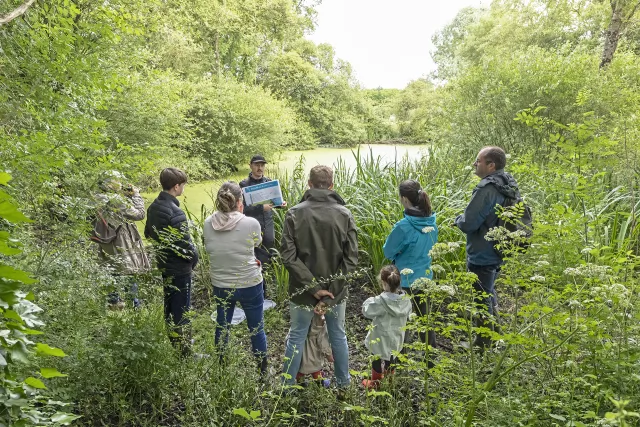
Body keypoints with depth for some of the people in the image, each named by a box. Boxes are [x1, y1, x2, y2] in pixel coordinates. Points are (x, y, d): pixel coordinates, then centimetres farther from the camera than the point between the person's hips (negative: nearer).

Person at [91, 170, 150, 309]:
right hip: (122, 249, -8)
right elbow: (139, 214, -14)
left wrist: (128, 197, 5)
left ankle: (114, 304, 25)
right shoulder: (116, 200, -20)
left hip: (106, 248, 8)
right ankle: (134, 306, 8)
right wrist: (136, 195, -4)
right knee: (128, 276, 2)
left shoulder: (99, 200, 5)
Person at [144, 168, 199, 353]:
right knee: (181, 312, 4)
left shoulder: (153, 207, 3)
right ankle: (182, 350, 15)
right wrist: (194, 260, -5)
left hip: (161, 266, 9)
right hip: (178, 269, -9)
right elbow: (186, 245, -24)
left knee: (166, 308, 21)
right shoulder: (175, 213, -26)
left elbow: (148, 234, 13)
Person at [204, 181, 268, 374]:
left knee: (222, 326, 23)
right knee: (256, 328, 15)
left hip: (220, 285, 3)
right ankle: (262, 369, 32)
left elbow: (209, 248, 5)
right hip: (250, 284, -3)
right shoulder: (251, 224, -21)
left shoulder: (208, 224, -11)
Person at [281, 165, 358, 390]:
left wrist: (313, 287, -15)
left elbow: (289, 256, -17)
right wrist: (328, 294, -12)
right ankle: (343, 384, 36)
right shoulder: (344, 214, -9)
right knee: (338, 336, 20)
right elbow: (351, 259, -12)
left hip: (303, 291, -1)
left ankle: (288, 385, 31)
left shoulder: (294, 213, -12)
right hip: (335, 290, 1)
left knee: (296, 337, 16)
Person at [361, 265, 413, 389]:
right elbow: (407, 314, 3)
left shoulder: (381, 301, -30)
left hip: (381, 338, -5)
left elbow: (367, 311, -18)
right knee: (391, 358, 27)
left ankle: (375, 382, 32)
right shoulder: (405, 300, -13)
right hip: (396, 337, 6)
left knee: (376, 359, 16)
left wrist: (370, 300, -1)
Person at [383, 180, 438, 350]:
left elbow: (388, 252, -13)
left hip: (405, 280, -6)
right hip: (425, 277, 6)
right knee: (424, 317, 21)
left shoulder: (403, 226, -25)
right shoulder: (431, 222, -4)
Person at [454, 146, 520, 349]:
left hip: (482, 256, -10)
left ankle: (483, 344, 20)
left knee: (482, 301, 6)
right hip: (498, 254, 10)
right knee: (489, 294, 26)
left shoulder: (487, 189, -27)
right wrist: (465, 219, 12)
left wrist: (458, 219, -5)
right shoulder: (509, 186, 3)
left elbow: (468, 224, -26)